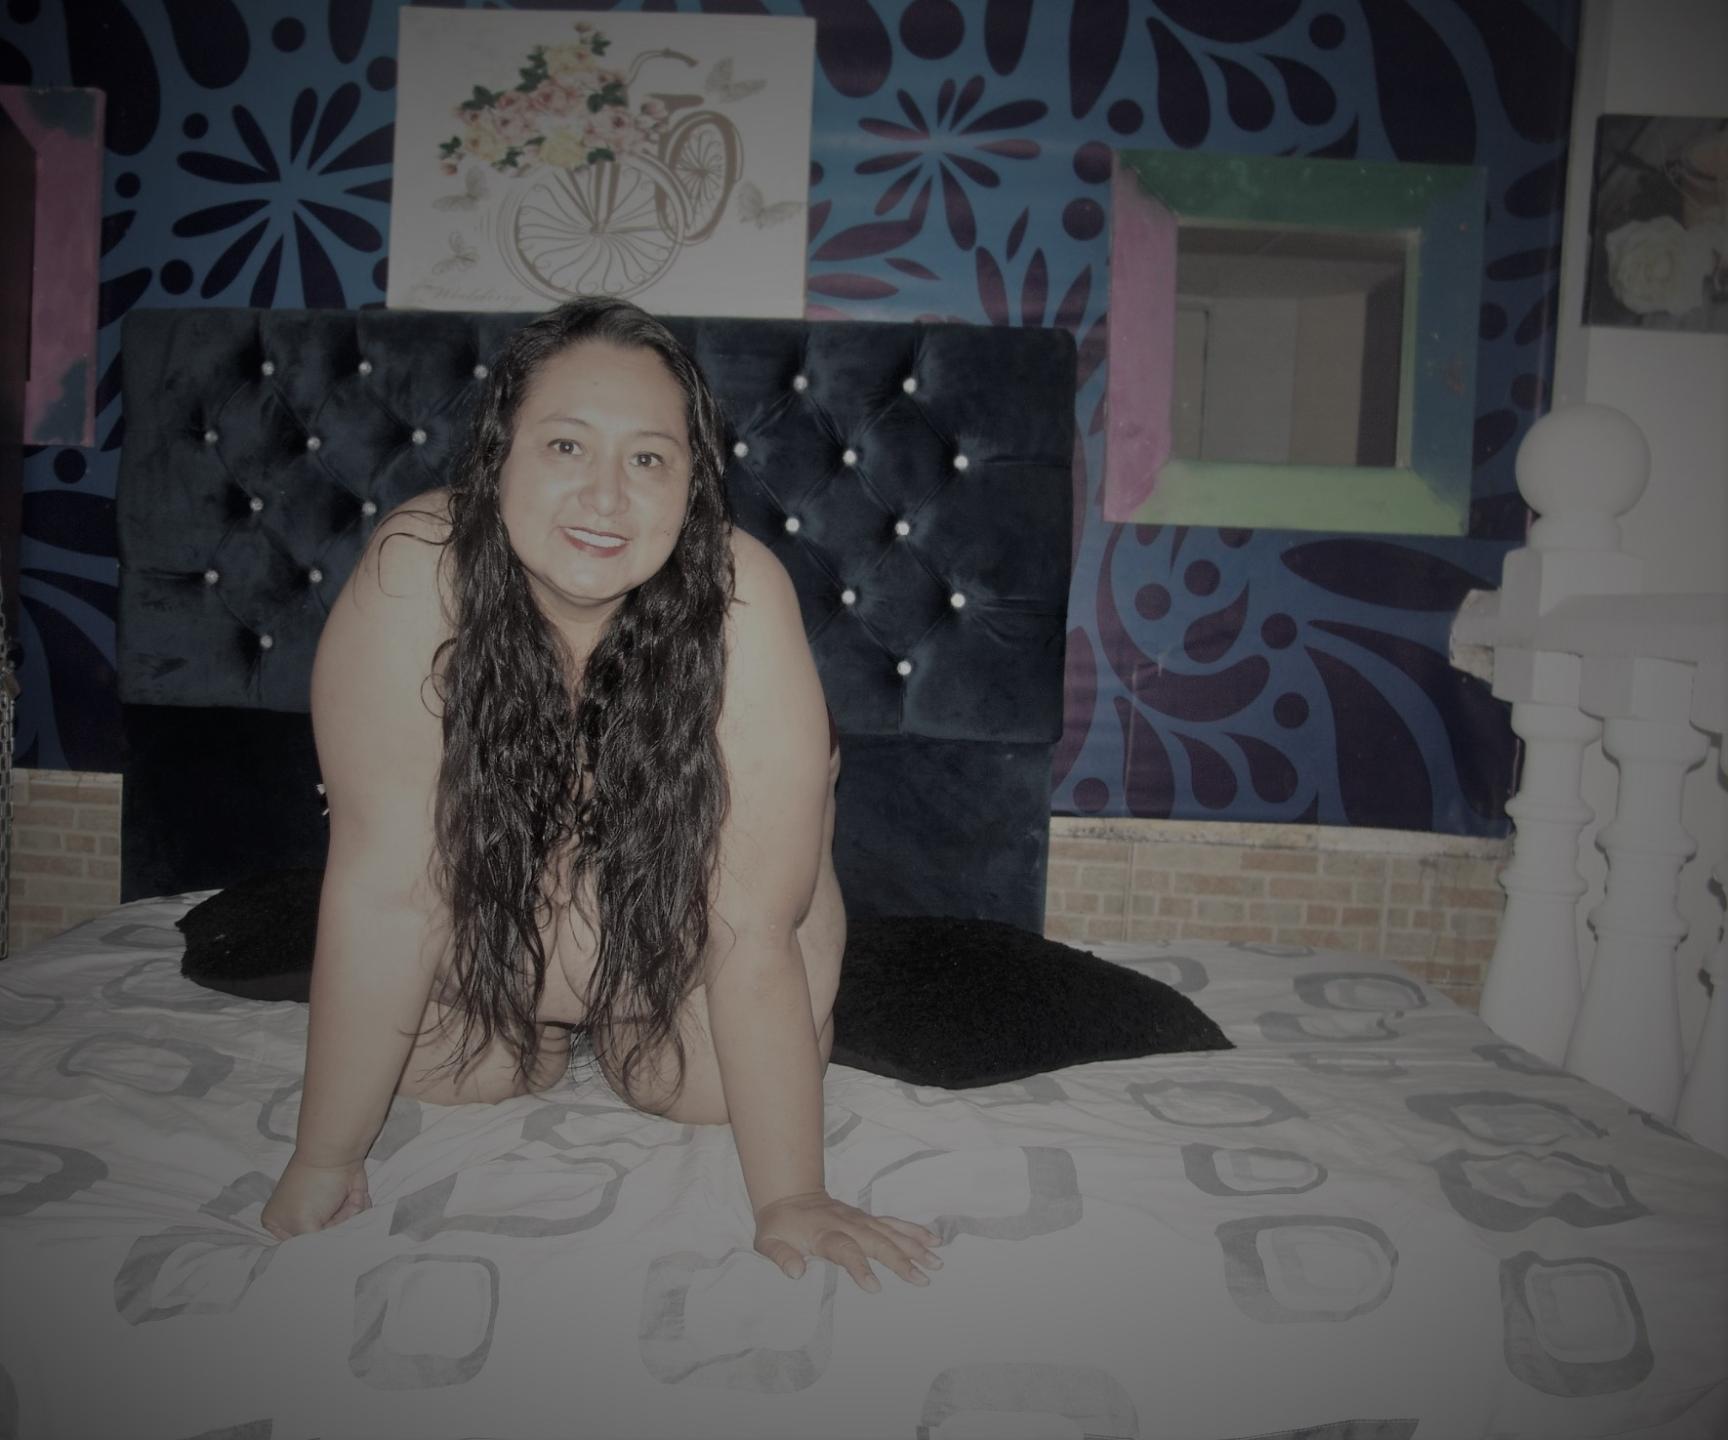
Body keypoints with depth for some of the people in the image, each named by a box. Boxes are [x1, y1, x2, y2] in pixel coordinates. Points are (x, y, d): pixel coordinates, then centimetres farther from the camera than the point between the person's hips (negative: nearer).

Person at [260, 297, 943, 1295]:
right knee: (445, 1072, -9)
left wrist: (790, 1202, -28)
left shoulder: (742, 602, -36)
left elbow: (753, 934, -32)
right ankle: (555, 1018, 25)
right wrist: (325, 1162, -21)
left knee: (711, 1084, -13)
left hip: (679, 889, -1)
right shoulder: (415, 575, -33)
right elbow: (384, 886, -28)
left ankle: (628, 1016, 22)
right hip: (494, 874, 2)